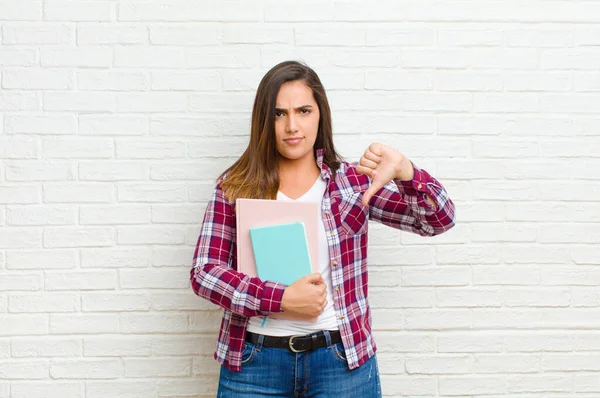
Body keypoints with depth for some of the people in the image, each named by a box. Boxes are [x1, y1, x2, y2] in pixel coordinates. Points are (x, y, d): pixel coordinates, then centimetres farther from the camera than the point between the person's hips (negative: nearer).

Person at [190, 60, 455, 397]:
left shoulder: (353, 181, 1)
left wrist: (404, 171, -23)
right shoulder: (236, 186, 0)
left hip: (342, 358, 1)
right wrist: (283, 298, -17)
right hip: (254, 360, 0)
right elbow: (204, 272, -4)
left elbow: (439, 220, -4)